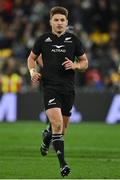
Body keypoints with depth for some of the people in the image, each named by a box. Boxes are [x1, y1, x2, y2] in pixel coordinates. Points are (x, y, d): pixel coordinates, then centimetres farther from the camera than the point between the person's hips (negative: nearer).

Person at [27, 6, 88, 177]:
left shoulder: (73, 40, 4)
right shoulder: (43, 40, 3)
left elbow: (85, 62, 12)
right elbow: (32, 57, 17)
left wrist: (75, 65, -10)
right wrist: (33, 71, -2)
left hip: (68, 88, 3)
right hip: (50, 87, -2)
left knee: (62, 126, 12)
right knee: (57, 123, -20)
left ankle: (47, 137, 49)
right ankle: (62, 163, -18)